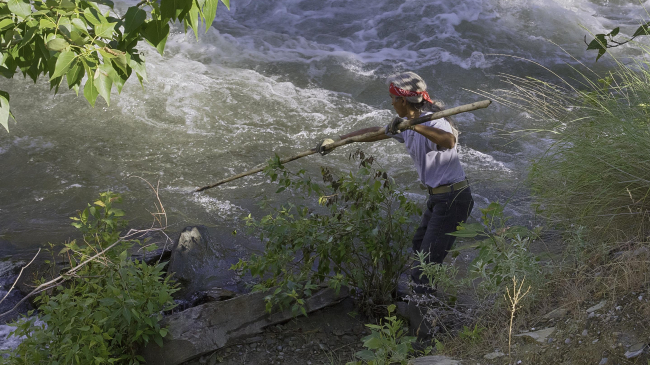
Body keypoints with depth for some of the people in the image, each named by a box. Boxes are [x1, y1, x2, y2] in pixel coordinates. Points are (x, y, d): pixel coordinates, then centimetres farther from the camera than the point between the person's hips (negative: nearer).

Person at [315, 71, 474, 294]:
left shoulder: (432, 122, -21)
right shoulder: (407, 125, 8)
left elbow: (449, 141, -44)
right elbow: (375, 132, 19)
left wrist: (415, 126, -55)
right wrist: (337, 140, 23)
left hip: (453, 199, -10)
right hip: (437, 198, 10)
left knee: (427, 261, -10)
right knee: (419, 248, 21)